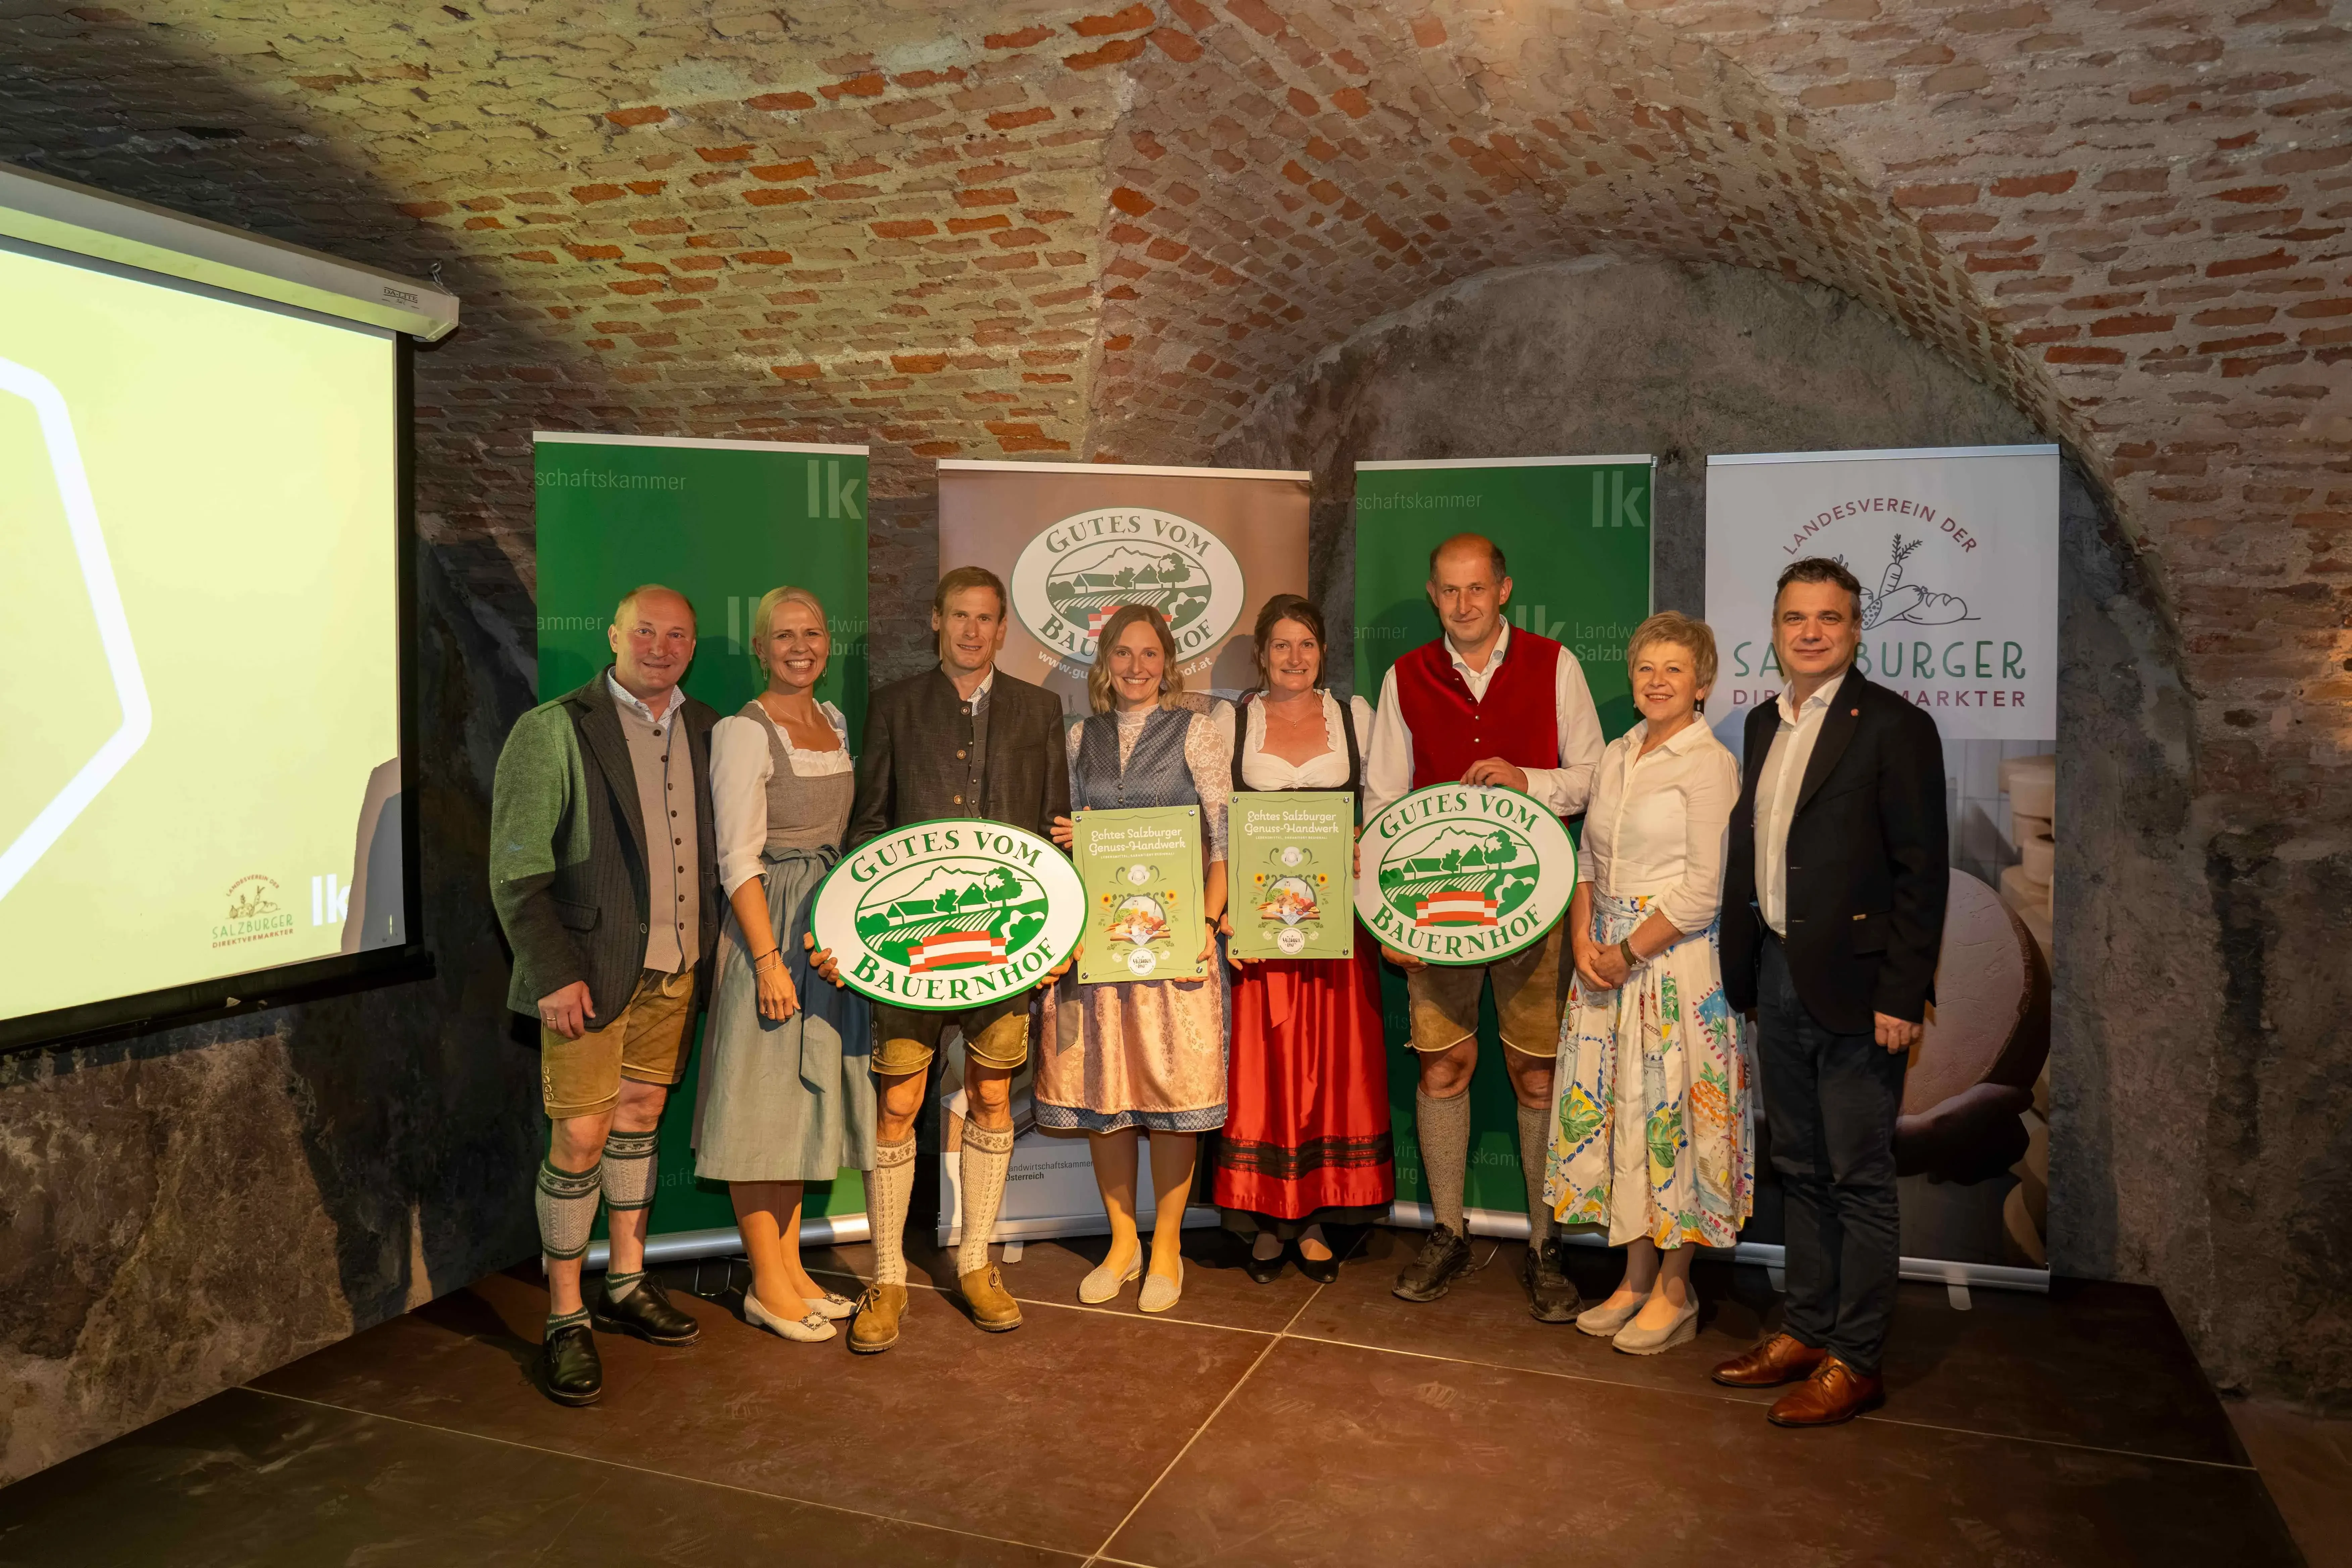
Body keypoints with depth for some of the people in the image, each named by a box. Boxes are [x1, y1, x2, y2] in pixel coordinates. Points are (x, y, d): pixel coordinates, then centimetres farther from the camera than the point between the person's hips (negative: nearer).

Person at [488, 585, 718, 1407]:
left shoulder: (706, 730, 6)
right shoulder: (553, 731, -9)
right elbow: (516, 870, -11)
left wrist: (711, 947, 6)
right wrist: (554, 972, -16)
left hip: (674, 969, 5)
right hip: (590, 973, -5)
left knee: (640, 1117, 17)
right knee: (580, 1139, -1)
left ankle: (627, 1284, 32)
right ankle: (566, 1321, 14)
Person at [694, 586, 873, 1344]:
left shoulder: (835, 723, 11)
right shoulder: (744, 732, -12)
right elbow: (739, 860, -15)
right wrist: (769, 958, -20)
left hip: (829, 924, 8)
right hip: (768, 927, -8)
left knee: (804, 1097, 14)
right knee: (761, 1103, 0)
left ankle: (790, 1266, 25)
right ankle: (766, 1283, 12)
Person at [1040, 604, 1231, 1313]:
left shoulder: (1195, 730, 2)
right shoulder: (1082, 737, 13)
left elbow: (1223, 838, -2)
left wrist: (1207, 921, -12)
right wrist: (1066, 840, -2)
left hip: (1173, 930, -3)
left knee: (1173, 1089, 0)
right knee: (1100, 1089, 6)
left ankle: (1166, 1246, 15)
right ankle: (1122, 1240, 22)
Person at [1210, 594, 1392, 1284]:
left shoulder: (1356, 716, 9)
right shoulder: (1231, 722, 6)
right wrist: (1226, 908, -8)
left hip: (1337, 917, 1)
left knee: (1336, 1064, 3)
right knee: (1264, 1065, 0)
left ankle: (1318, 1220, 14)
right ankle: (1266, 1220, 11)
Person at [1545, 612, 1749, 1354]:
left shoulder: (1711, 764, -10)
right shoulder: (1616, 756, 12)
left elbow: (1705, 891, -14)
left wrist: (1628, 951, -12)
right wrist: (1583, 940, -1)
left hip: (1679, 955, -7)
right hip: (1607, 957, 7)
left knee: (1672, 1112, 0)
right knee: (1614, 1105, 10)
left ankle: (1674, 1291, 15)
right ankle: (1635, 1278, 24)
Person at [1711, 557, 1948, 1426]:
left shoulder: (1894, 726, -9)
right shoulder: (1765, 723, 12)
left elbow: (1923, 871, -12)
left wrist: (1901, 996, -16)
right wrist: (1745, 971, 10)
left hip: (1853, 989, -7)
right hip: (1777, 978, 7)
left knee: (1860, 1179, 3)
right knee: (1800, 1170, 16)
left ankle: (1855, 1359, 15)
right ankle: (1806, 1330, 29)